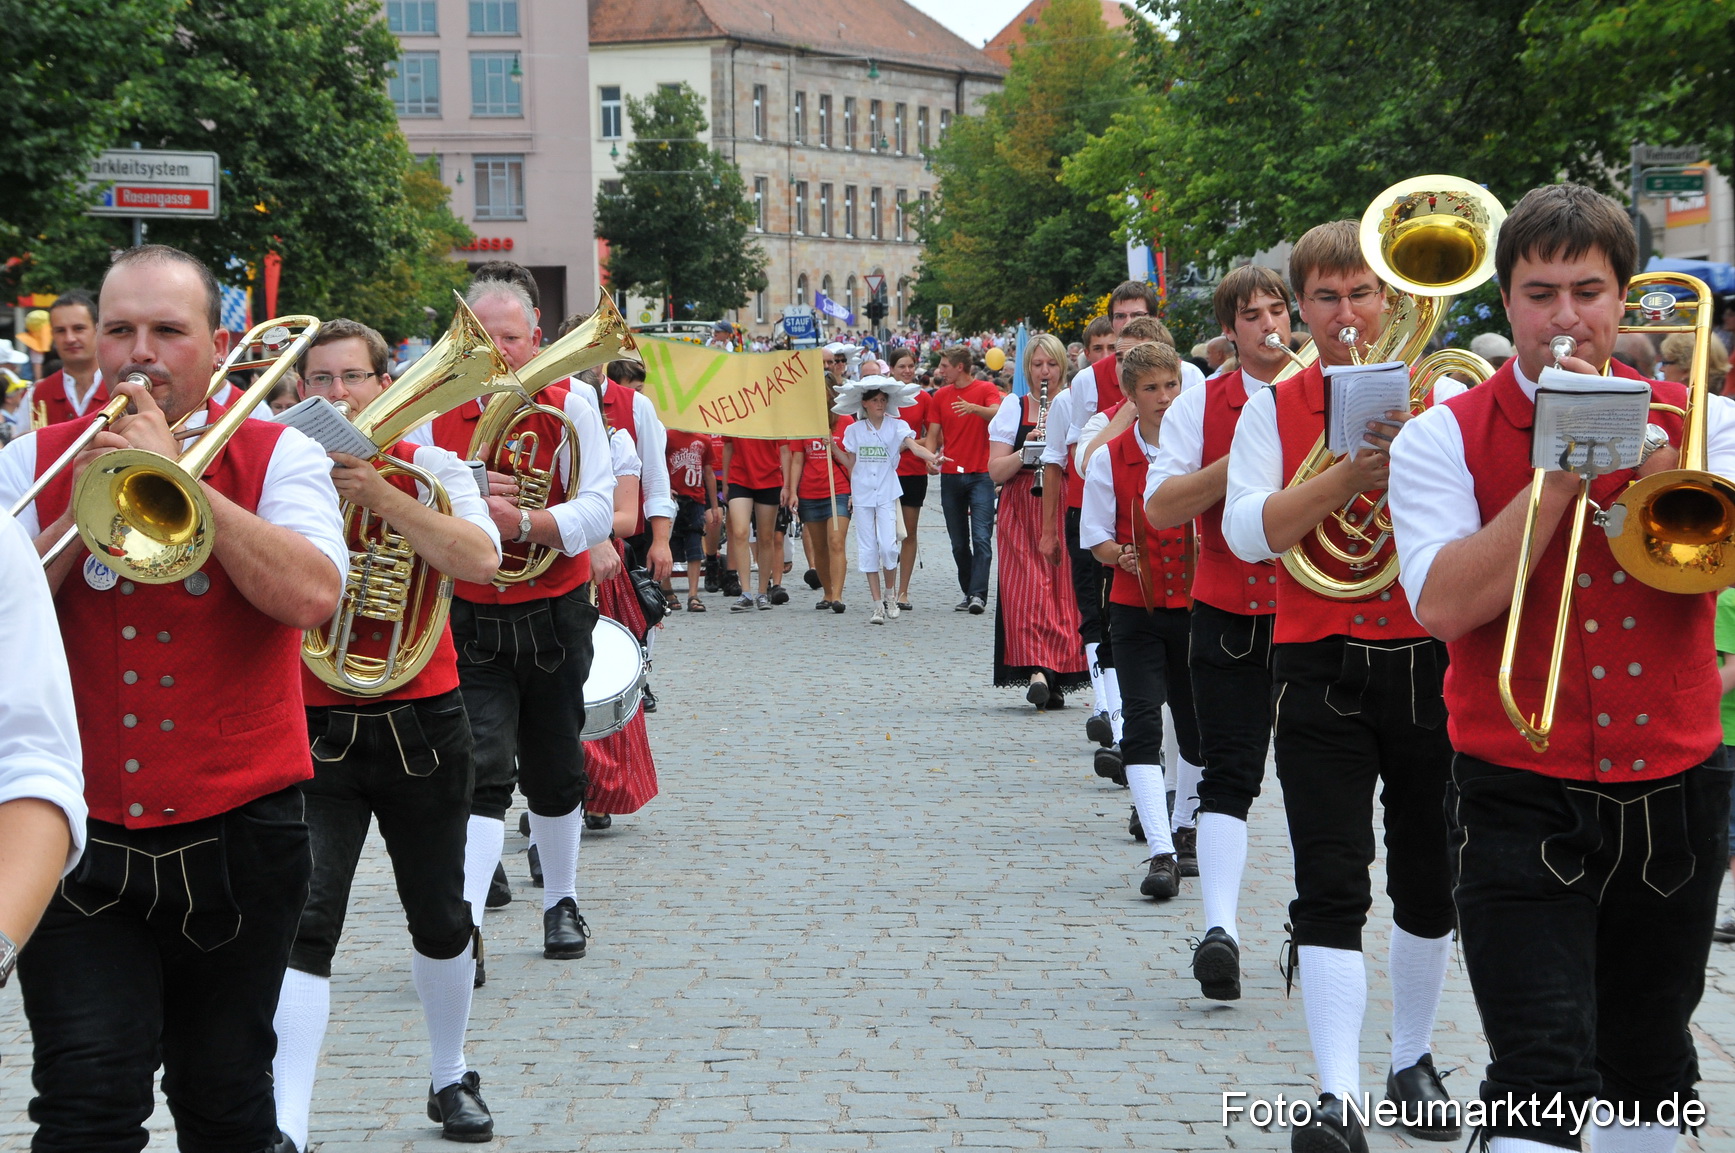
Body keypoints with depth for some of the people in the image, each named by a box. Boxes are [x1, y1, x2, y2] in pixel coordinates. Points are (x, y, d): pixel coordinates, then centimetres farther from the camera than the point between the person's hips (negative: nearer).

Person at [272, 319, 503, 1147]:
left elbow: (481, 561, -18)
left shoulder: (431, 470, 0)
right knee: (304, 924, -15)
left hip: (422, 725, 2)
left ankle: (450, 1077, 38)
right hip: (314, 729, -1)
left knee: (440, 921, 16)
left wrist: (377, 492, -25)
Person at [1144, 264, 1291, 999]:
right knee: (1229, 775, -9)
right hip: (1229, 613, -1)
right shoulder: (1201, 406, 5)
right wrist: (1241, 460, -15)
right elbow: (1158, 509, -6)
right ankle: (1220, 926, -17)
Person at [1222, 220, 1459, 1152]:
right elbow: (1247, 532, -11)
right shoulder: (1274, 409, 4)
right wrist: (1350, 476, -21)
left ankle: (1412, 1059, 30)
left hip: (1430, 663, 2)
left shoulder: (1443, 399, 4)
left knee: (1429, 880, 12)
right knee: (1330, 888, -10)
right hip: (1321, 667, -1)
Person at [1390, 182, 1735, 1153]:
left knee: (1649, 1071, 18)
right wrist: (1560, 472, -17)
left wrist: (1653, 464, -23)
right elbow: (1442, 604, -17)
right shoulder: (1445, 438, -2)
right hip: (1523, 801, -3)